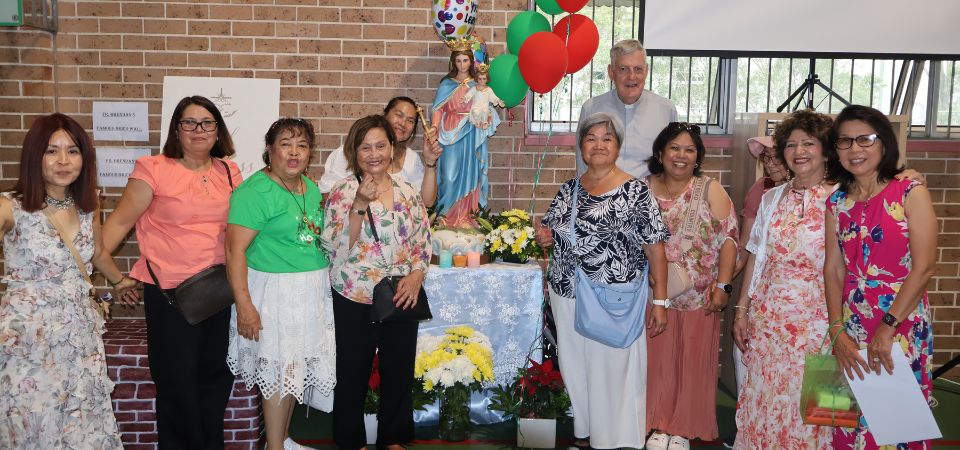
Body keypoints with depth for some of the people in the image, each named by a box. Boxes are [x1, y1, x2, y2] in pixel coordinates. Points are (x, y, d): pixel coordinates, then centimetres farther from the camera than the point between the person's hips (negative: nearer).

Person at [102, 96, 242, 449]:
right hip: (169, 291, -4)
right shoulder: (154, 169, -5)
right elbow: (120, 221, -6)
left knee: (217, 374, 12)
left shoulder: (229, 171, 8)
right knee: (178, 380, 4)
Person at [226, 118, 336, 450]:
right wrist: (244, 305, -24)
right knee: (279, 371, 0)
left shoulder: (312, 188, 10)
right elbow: (235, 250, -19)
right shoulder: (254, 191, -15)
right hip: (275, 293, -7)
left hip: (312, 292, 8)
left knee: (296, 367, 15)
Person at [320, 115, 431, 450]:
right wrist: (360, 204, -23)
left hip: (402, 296, 3)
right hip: (355, 299, -3)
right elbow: (336, 247, -13)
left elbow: (423, 239, 7)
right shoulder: (343, 191, -5)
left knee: (399, 371, 14)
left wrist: (416, 276, -10)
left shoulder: (407, 190, 5)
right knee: (353, 374, 9)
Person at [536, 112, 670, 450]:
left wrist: (660, 301, -13)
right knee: (576, 369, 14)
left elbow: (655, 247, -9)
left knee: (613, 370, 2)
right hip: (567, 297, 5)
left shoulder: (635, 191, -7)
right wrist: (544, 237, -4)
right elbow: (552, 231, 20)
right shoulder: (569, 189, 8)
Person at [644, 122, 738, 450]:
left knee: (693, 360, 5)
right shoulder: (644, 189, 4)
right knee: (658, 358, 5)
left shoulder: (710, 191, -1)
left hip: (699, 296, -1)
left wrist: (723, 284, -13)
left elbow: (728, 239, -5)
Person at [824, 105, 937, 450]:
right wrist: (838, 331, -6)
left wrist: (887, 327, -15)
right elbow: (833, 270, 3)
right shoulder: (837, 202, 6)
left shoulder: (911, 194, -6)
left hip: (903, 322, -3)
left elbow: (924, 267, -12)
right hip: (852, 324, 4)